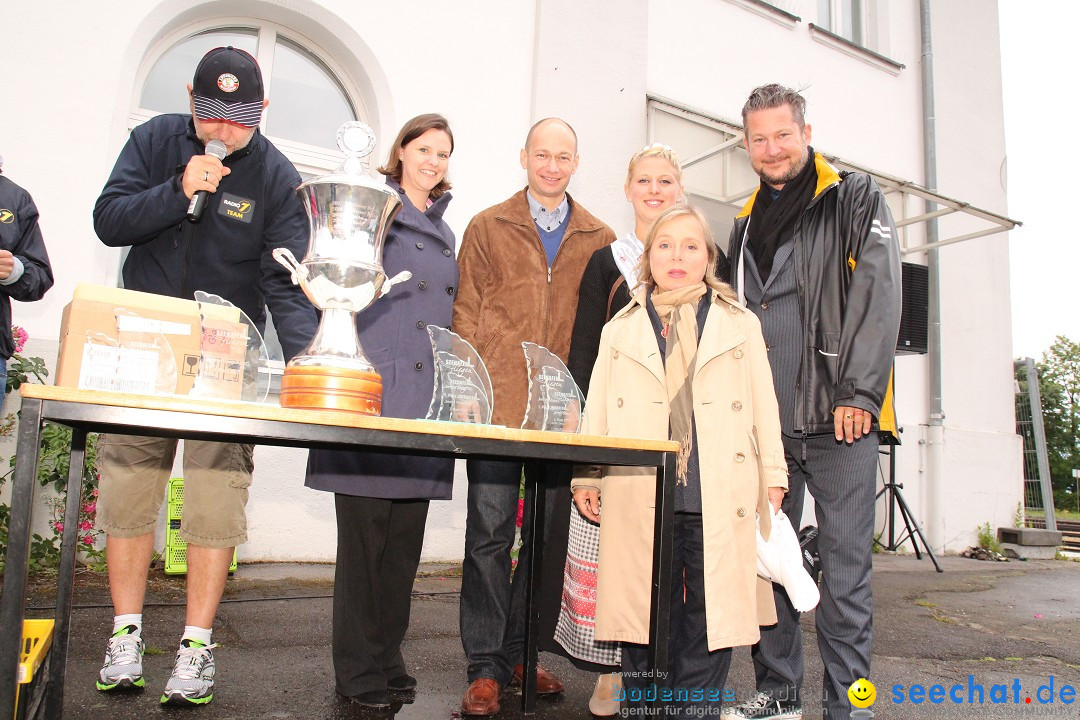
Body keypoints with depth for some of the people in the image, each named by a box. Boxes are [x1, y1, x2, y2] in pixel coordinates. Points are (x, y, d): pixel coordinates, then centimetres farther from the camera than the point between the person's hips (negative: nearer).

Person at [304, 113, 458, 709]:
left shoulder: (444, 234, 22)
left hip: (424, 403, 6)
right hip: (372, 393, -6)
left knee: (405, 537, 9)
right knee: (364, 532, -1)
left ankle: (388, 657, 22)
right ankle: (358, 670, 10)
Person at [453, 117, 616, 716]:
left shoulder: (599, 238, 13)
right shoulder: (488, 228, 10)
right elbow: (467, 312, 5)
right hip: (498, 404, -1)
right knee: (490, 533, 0)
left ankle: (523, 651, 25)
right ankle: (486, 666, 12)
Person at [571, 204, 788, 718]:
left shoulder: (741, 325, 14)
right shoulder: (620, 330, 15)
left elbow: (764, 405, 11)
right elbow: (597, 409, 12)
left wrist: (773, 477, 6)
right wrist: (587, 478, 6)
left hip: (719, 499, 0)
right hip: (640, 497, 0)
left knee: (710, 616, 4)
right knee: (643, 615, 6)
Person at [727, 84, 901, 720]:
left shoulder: (857, 199, 4)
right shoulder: (746, 225, 19)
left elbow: (880, 296, -6)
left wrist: (860, 394, -14)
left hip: (838, 418, -5)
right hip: (766, 422, 5)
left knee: (846, 567, 0)